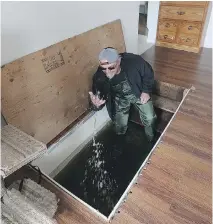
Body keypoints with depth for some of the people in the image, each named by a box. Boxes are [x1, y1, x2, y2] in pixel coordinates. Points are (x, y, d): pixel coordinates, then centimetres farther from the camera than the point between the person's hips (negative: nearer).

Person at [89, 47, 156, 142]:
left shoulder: (134, 61, -36)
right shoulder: (99, 77, -32)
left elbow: (148, 74, -14)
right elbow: (99, 98, -24)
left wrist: (146, 91, -18)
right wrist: (96, 104, -49)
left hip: (138, 93, 0)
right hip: (120, 98, 1)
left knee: (149, 118, -1)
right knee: (120, 126, 8)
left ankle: (151, 140, 34)